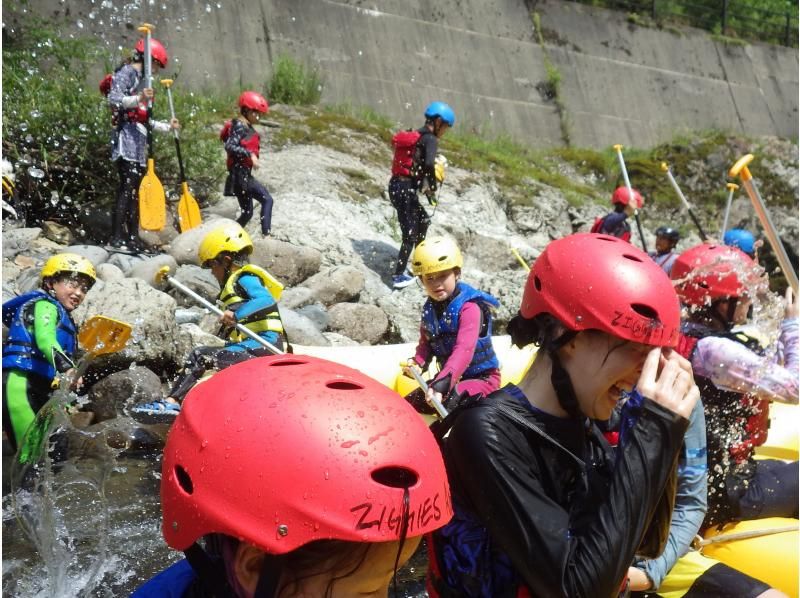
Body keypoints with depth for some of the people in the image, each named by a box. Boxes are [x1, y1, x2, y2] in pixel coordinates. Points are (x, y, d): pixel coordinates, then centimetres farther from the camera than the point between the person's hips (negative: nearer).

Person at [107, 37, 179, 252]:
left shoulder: (141, 79, 27)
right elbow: (114, 99, -18)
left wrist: (167, 126, 35)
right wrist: (138, 99, -32)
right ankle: (116, 236, -18)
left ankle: (132, 236, 12)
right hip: (126, 135, -10)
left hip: (139, 139, 10)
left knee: (134, 189, 9)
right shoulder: (126, 72, -1)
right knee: (127, 186, -15)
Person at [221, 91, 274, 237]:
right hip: (240, 174, -10)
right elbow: (229, 146, -25)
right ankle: (266, 236, -21)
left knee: (247, 213, 14)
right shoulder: (239, 126, -12)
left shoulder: (247, 127, 16)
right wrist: (250, 154, -30)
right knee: (267, 200, -16)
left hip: (244, 174, 10)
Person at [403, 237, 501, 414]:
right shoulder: (430, 308, 2)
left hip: (481, 378, -8)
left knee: (451, 405, -36)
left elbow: (464, 350, -35)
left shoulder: (469, 307, -23)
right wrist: (417, 362, -12)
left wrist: (444, 381, -48)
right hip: (451, 378, 8)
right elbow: (426, 342, 11)